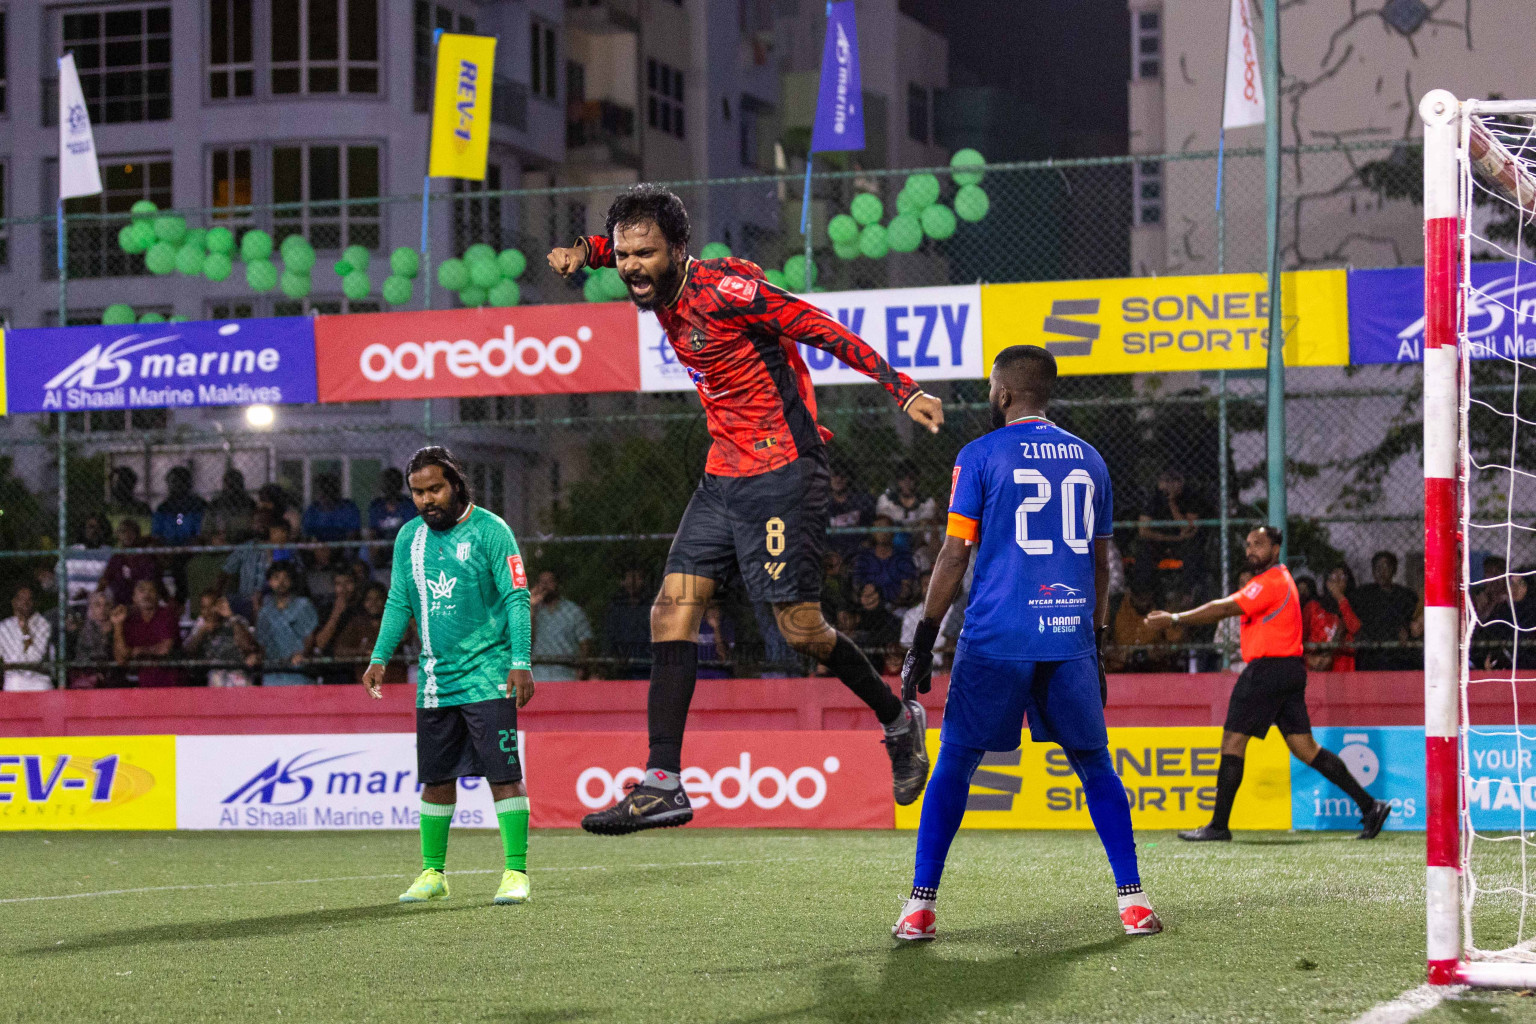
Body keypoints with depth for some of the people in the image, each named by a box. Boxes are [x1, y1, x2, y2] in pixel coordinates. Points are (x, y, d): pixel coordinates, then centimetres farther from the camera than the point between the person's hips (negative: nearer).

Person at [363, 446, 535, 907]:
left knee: (503, 774, -9)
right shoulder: (408, 538, 11)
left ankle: (516, 872, -5)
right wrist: (380, 657, 7)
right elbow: (398, 602, 18)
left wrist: (521, 662, -14)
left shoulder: (489, 530, -5)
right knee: (435, 778, 8)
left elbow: (517, 598, -7)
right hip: (435, 676, 5)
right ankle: (432, 873, 17)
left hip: (487, 675, -5)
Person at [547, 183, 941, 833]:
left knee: (800, 628, -7)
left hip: (783, 470, -8)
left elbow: (825, 331, -15)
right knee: (673, 611, -4)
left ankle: (898, 721, 19)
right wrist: (582, 252, 6)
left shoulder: (724, 289, -18)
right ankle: (663, 784, -6)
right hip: (724, 475, 8)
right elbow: (614, 251, 28)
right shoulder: (662, 291, 5)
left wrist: (903, 390, -18)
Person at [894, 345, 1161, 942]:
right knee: (1095, 765, 12)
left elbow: (955, 556, -4)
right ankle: (1132, 899, 4)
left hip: (996, 636, -3)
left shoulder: (980, 456, -1)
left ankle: (920, 907, 2)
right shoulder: (1088, 459, 13)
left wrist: (923, 643, 1)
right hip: (1070, 637, 3)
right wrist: (1095, 644, 25)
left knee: (955, 764, 5)